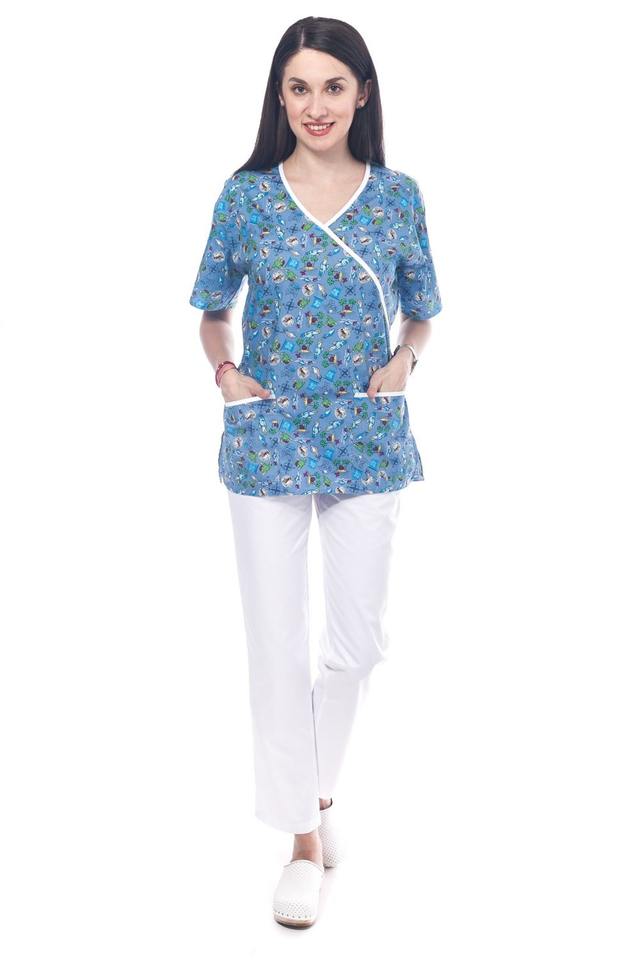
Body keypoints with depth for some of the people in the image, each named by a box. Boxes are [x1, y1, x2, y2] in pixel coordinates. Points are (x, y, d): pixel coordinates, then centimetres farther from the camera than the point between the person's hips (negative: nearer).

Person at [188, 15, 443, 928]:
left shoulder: (398, 195, 3)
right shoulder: (246, 194, 1)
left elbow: (422, 310, 12)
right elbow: (214, 310, 9)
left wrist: (402, 360, -6)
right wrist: (225, 370, -8)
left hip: (366, 441, 1)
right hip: (267, 441, -1)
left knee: (359, 635, 9)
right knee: (277, 642, 2)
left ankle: (315, 780, 38)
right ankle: (304, 835, 20)